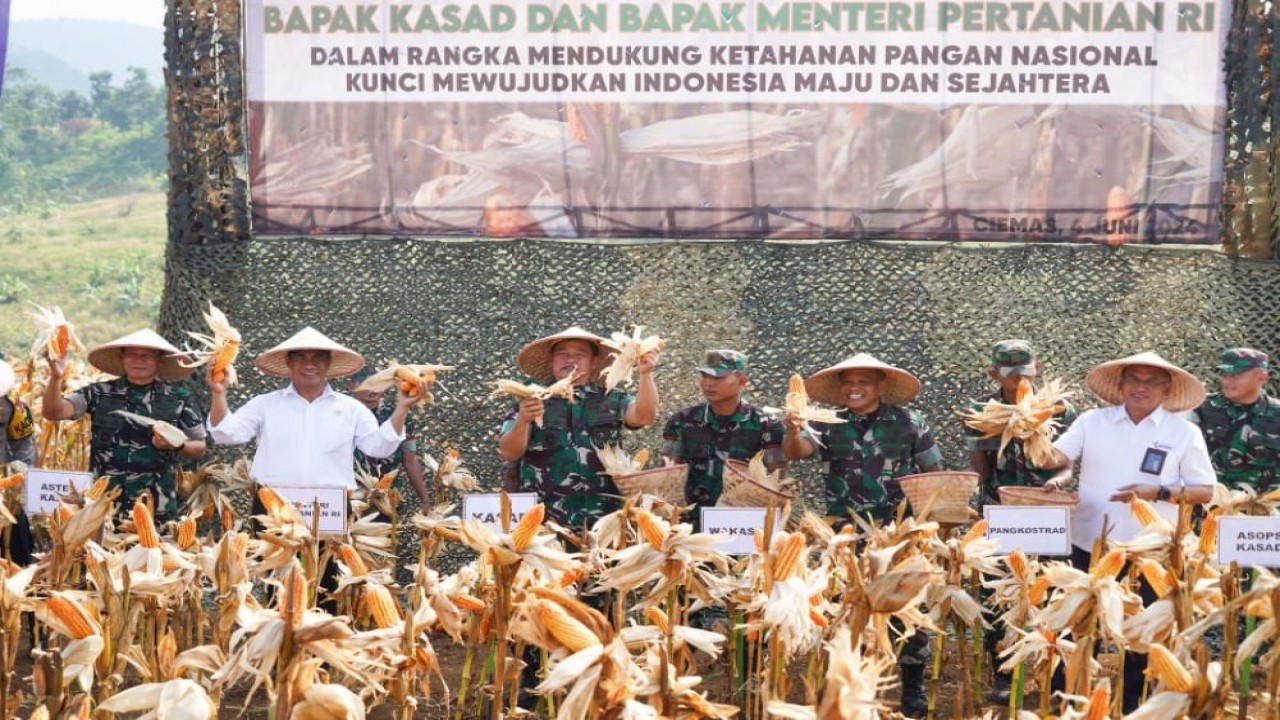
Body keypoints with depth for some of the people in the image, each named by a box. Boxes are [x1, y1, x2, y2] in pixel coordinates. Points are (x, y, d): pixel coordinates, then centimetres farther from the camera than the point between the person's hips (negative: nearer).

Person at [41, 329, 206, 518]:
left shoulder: (178, 398, 3)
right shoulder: (99, 394, 4)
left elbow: (200, 447, 10)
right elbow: (53, 413, -5)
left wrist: (176, 445, -12)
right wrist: (56, 378, -22)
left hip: (157, 509, 0)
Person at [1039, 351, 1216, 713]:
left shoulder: (1184, 432, -3)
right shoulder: (1092, 421, 3)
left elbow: (1205, 491, -4)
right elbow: (1056, 456, -5)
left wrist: (1158, 492, -19)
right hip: (1089, 546, 2)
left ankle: (1131, 706, 23)